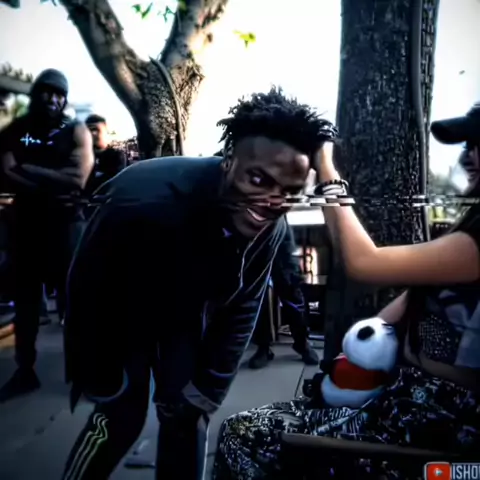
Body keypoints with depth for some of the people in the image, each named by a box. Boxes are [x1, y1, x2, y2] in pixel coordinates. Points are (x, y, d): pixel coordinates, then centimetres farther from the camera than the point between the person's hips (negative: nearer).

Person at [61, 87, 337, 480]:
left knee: (187, 413, 4)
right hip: (119, 308, -3)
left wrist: (207, 389, -4)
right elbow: (88, 299, -25)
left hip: (186, 310, 4)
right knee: (122, 414, -6)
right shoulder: (145, 201, -39)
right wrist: (105, 387, -12)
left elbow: (241, 310, -8)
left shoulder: (272, 228, -23)